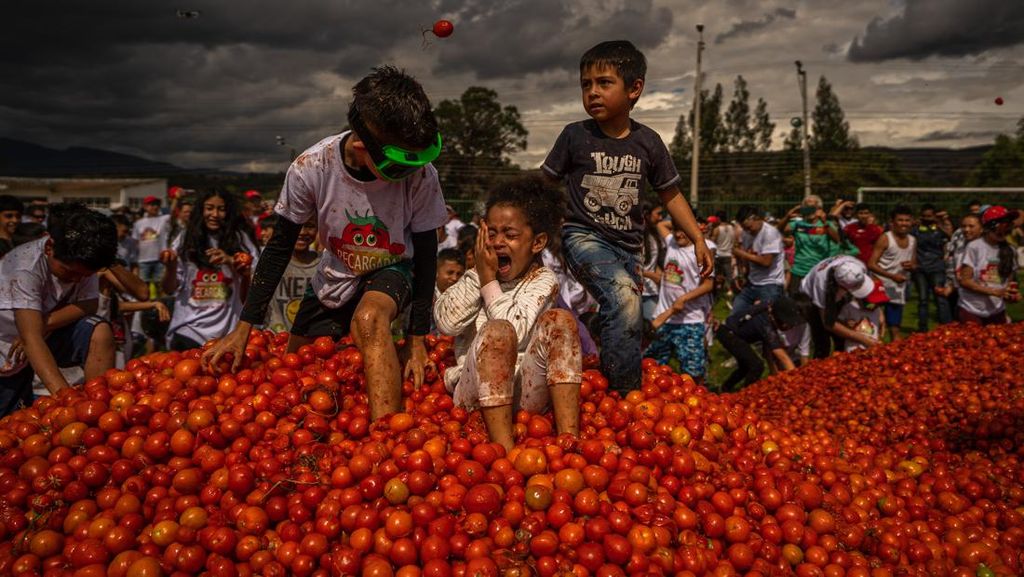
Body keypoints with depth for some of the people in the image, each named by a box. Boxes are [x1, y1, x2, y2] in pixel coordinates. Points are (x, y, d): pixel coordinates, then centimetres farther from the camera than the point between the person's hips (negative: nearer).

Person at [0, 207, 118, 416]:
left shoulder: (82, 261, -16)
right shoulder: (25, 269, -32)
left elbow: (88, 305, -13)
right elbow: (31, 338, -38)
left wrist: (44, 325, -31)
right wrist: (63, 393, -49)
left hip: (50, 335, 3)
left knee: (100, 333, -24)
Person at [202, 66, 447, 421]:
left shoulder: (421, 175, -28)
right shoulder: (310, 168, -26)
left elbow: (426, 254, -14)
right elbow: (280, 247, -12)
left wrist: (418, 339, -16)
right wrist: (244, 328, -11)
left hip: (391, 272, -3)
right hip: (335, 276, 3)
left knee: (368, 319, -36)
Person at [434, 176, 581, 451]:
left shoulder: (542, 280, 5)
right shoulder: (476, 275, 14)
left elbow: (517, 331, -14)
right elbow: (446, 322, -5)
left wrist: (489, 280, -7)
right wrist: (478, 274, -4)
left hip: (526, 391, 0)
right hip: (475, 388, 1)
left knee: (558, 319, -24)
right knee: (496, 331, -30)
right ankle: (504, 449, -37)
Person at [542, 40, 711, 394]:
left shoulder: (648, 142, 4)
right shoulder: (575, 136, -3)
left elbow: (670, 194, 13)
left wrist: (698, 239, 8)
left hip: (627, 246, 5)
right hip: (584, 237, -4)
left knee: (623, 321, 7)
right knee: (624, 296, -28)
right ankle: (624, 392, -20)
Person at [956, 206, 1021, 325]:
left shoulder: (1009, 250, 2)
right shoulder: (974, 247, -12)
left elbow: (1009, 281, 11)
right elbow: (964, 281, -12)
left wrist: (1013, 294, -10)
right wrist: (994, 292, -20)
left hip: (997, 313, 4)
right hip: (971, 312, -4)